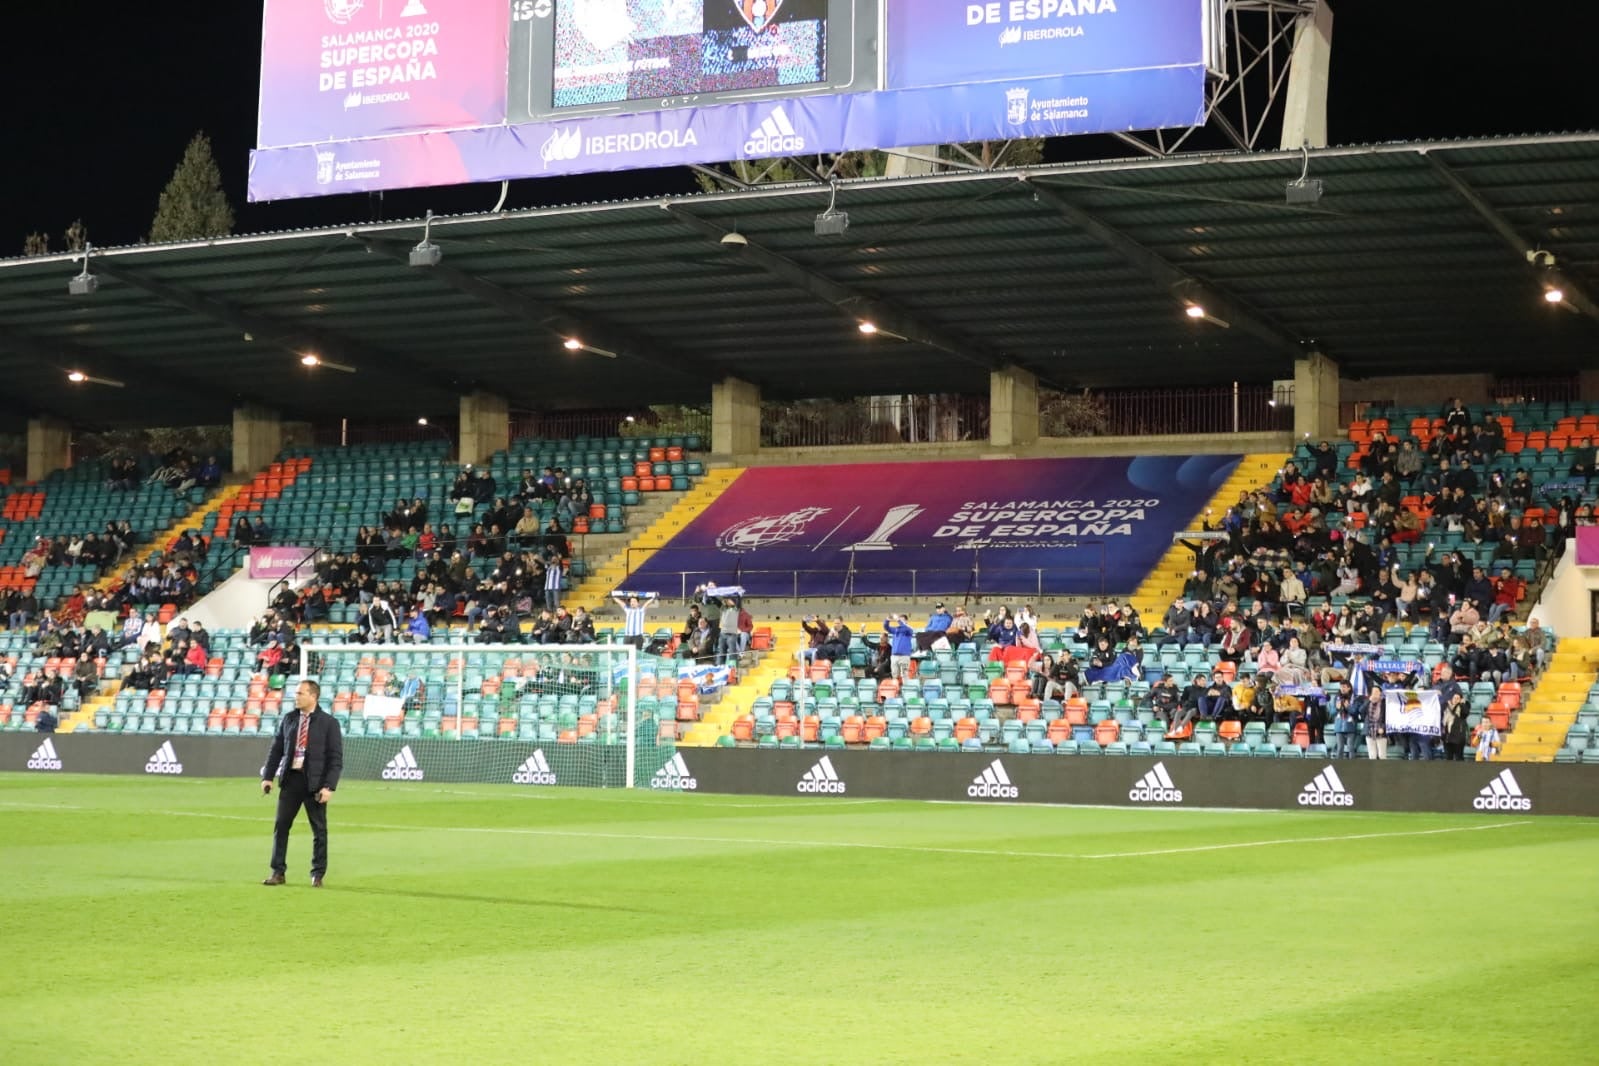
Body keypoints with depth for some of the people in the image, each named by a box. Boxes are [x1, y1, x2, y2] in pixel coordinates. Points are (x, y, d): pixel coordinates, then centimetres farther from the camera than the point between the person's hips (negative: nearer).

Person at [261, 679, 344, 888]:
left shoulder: (329, 723, -5)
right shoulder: (289, 719, 8)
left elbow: (336, 758, -7)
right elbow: (276, 749, 11)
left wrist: (329, 786, -15)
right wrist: (267, 777, 3)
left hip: (314, 782, -4)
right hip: (291, 778, 4)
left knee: (319, 830, 4)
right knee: (281, 826, 3)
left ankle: (317, 874, 14)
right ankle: (277, 872, 11)